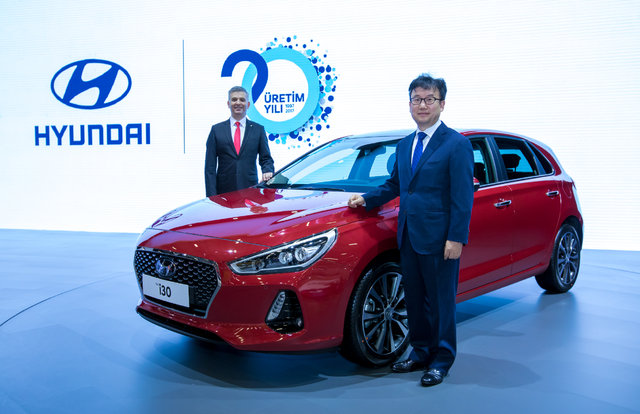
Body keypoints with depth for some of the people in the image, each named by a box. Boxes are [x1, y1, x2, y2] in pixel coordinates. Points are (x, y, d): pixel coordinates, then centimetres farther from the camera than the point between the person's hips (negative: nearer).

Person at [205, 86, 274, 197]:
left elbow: (266, 158, 10)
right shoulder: (216, 130, 8)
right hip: (224, 191, 0)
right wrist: (211, 196, -5)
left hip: (250, 191, 0)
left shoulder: (258, 129, 9)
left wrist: (267, 171, -14)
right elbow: (210, 166, 4)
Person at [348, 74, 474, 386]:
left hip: (439, 239, -7)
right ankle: (420, 353, 32)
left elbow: (462, 196, -12)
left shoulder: (456, 144, -8)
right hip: (409, 236, 7)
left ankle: (441, 360, 21)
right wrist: (366, 198, 9)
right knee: (414, 299, 16)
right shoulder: (404, 145, 14)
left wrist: (456, 238, -17)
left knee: (441, 301, 5)